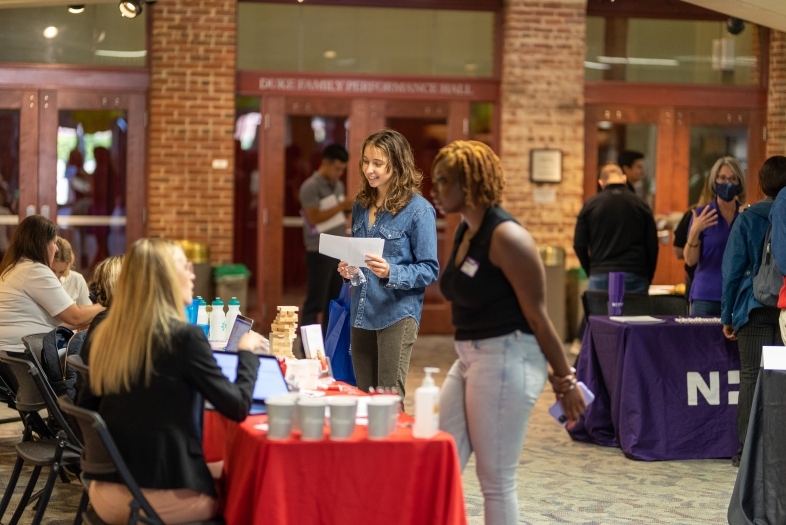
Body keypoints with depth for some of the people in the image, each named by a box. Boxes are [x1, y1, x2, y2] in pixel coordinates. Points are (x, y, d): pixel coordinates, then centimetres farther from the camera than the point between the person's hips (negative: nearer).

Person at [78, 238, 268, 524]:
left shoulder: (105, 334, 5)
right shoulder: (184, 335, -14)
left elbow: (88, 408, 17)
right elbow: (238, 406, -9)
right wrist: (247, 352, 7)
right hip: (163, 497, -7)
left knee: (219, 471, 28)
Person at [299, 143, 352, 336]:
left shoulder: (338, 185, 13)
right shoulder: (310, 187, -11)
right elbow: (314, 218, -18)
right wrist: (341, 206, -21)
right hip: (320, 251, -8)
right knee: (315, 302, -3)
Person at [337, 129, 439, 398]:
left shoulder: (418, 210, -9)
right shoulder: (361, 205, 11)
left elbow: (429, 270, -10)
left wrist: (391, 273, -26)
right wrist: (347, 268, 1)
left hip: (397, 315, -6)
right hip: (361, 314, 6)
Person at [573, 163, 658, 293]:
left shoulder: (590, 205, 3)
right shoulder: (640, 205, 2)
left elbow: (579, 244, 3)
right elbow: (652, 245, 4)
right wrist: (647, 280, 14)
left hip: (600, 277, 0)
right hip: (634, 277, 0)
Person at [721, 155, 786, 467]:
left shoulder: (748, 219, 0)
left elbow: (733, 269, 0)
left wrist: (728, 316, 5)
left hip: (756, 309, -1)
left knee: (752, 377, 2)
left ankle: (748, 450, 0)